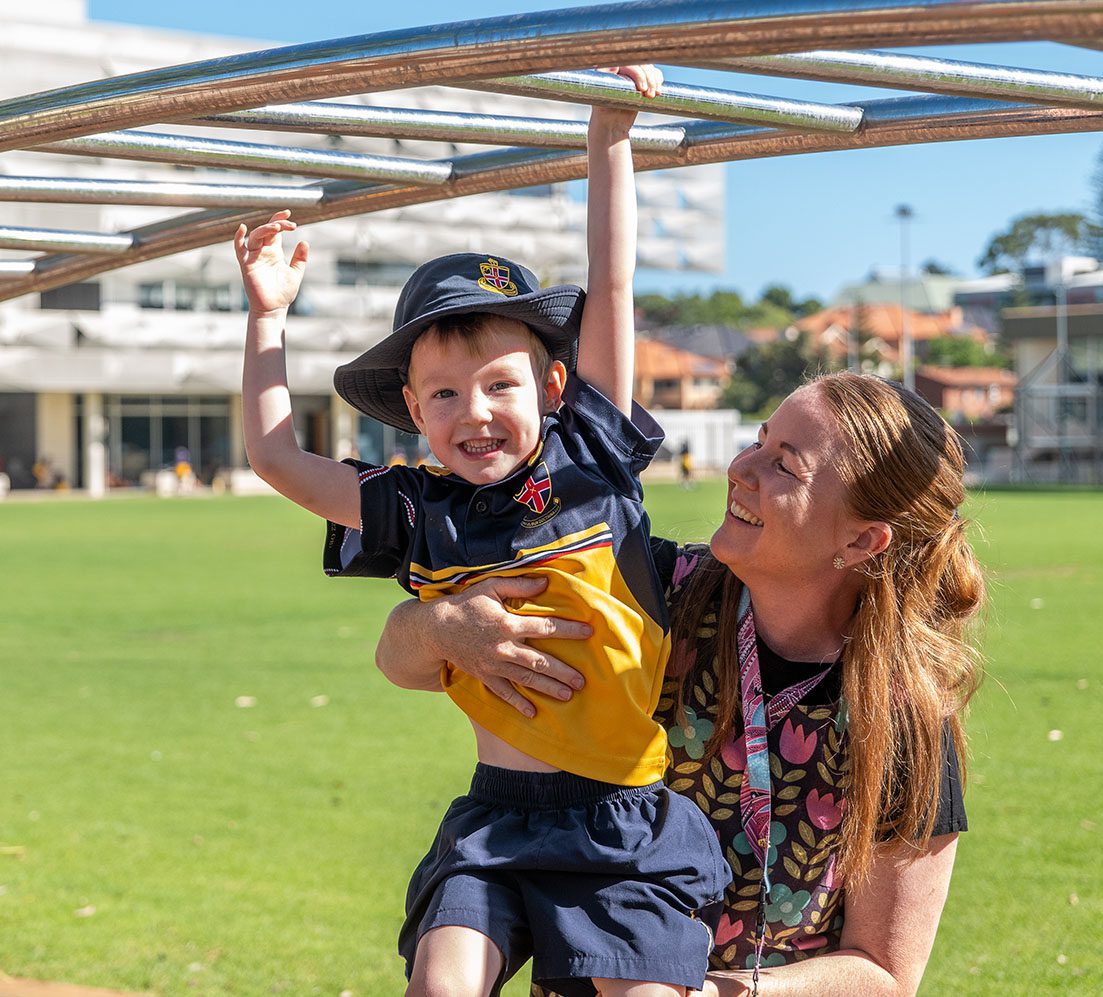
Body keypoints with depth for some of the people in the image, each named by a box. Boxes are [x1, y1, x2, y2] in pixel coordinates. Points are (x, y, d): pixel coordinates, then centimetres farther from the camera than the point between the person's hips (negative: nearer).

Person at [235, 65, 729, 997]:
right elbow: (276, 455, 12)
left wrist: (610, 142, 5)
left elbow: (611, 289, 4)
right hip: (497, 815, 2)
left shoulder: (590, 458, 4)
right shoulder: (420, 512, 9)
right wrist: (268, 317, 12)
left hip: (628, 817, -2)